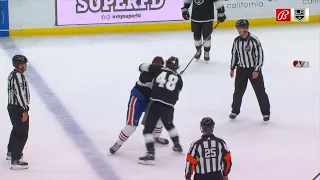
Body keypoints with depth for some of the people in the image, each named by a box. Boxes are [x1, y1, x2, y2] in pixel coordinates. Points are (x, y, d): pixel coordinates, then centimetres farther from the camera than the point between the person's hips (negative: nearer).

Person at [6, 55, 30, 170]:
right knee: (22, 134, -6)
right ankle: (15, 161, -6)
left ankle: (11, 153, 44)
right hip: (18, 109, -11)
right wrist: (25, 111, -23)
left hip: (12, 107, 11)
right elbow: (20, 94, -26)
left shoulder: (13, 74, 10)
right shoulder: (19, 76, -23)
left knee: (17, 130, 28)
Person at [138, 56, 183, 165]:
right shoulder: (178, 78, 16)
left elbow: (143, 67, 16)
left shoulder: (159, 69, 10)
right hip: (169, 106, 4)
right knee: (169, 124, 33)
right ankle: (177, 146, 46)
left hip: (156, 102, -4)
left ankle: (150, 155, -10)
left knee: (148, 128, 2)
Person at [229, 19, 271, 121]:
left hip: (254, 69, -5)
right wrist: (232, 68, 12)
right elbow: (234, 54, 13)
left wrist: (257, 70, -18)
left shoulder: (254, 40, -19)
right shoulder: (236, 41, 0)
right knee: (238, 91, 9)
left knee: (260, 92, 1)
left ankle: (266, 112, 13)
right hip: (241, 69, 5)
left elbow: (260, 55, -17)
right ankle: (235, 111, 26)